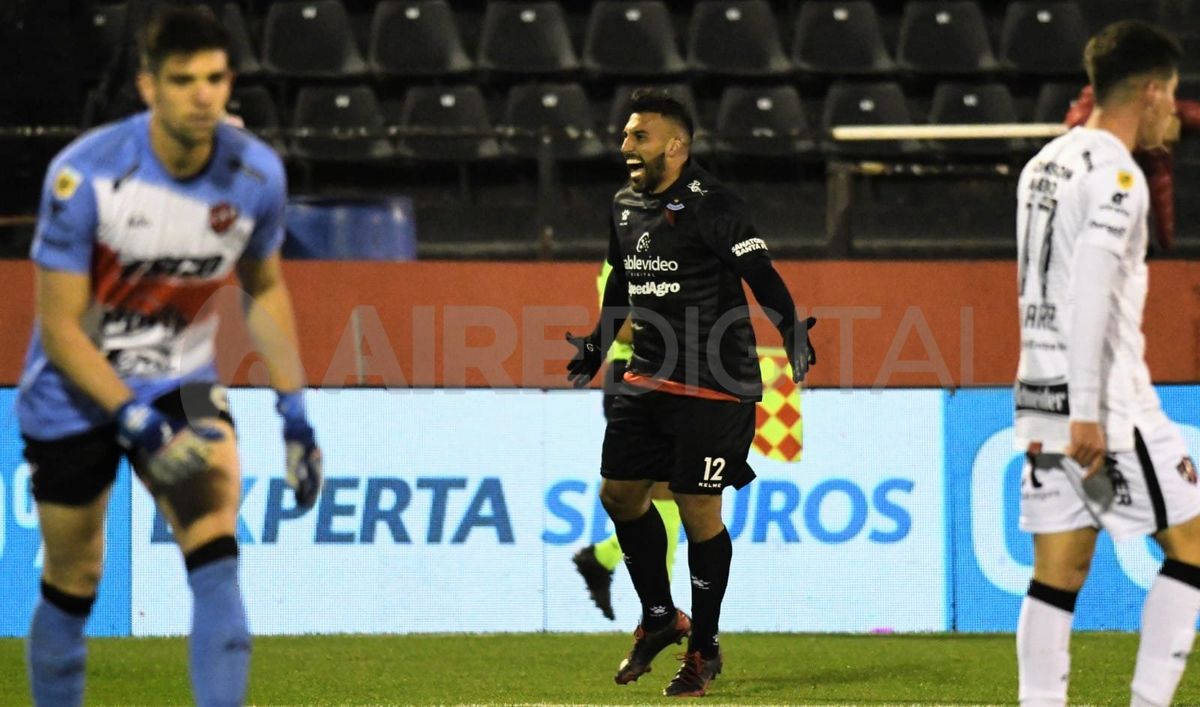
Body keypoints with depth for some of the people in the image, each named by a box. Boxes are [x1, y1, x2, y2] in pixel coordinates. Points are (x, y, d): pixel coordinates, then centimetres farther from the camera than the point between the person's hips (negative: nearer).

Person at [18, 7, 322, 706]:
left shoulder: (257, 174, -12)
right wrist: (135, 420, -28)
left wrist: (294, 408, 4)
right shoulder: (84, 175, -24)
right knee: (72, 587, 6)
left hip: (184, 381, 2)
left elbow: (265, 288, 8)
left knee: (217, 553, -21)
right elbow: (60, 327, -18)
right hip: (75, 390, -2)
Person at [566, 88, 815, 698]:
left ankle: (704, 649, 8)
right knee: (619, 492, 8)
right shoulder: (625, 207, 10)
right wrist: (599, 344, 30)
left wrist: (792, 332, -30)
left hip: (714, 388, -8)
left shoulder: (712, 207, -14)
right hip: (647, 379, 8)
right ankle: (659, 618, 26)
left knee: (698, 509, -4)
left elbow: (762, 277, -17)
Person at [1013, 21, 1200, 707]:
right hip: (1107, 403, -8)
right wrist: (1086, 413, -21)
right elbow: (1089, 298, -20)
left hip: (1042, 394, 8)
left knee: (1059, 569, 6)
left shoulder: (1046, 163, 15)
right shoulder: (1116, 174, -12)